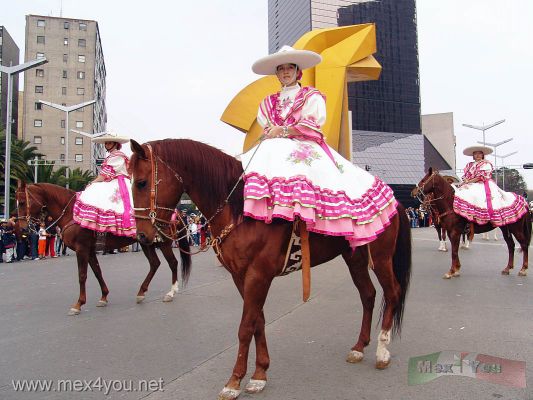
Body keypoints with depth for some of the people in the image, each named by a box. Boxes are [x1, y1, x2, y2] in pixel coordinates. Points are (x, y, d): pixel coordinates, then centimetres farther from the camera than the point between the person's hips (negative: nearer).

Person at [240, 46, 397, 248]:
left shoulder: (311, 96, 12)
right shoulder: (270, 101, 26)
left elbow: (312, 125, -2)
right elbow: (264, 127, 16)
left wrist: (283, 130, -10)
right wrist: (271, 132, -8)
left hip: (305, 146, -5)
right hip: (275, 147, 5)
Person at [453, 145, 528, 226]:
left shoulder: (486, 164, 4)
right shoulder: (470, 165, 22)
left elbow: (482, 176, -8)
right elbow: (465, 177, 17)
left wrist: (469, 181, -15)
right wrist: (464, 181, -7)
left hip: (483, 186, -8)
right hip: (471, 186, 8)